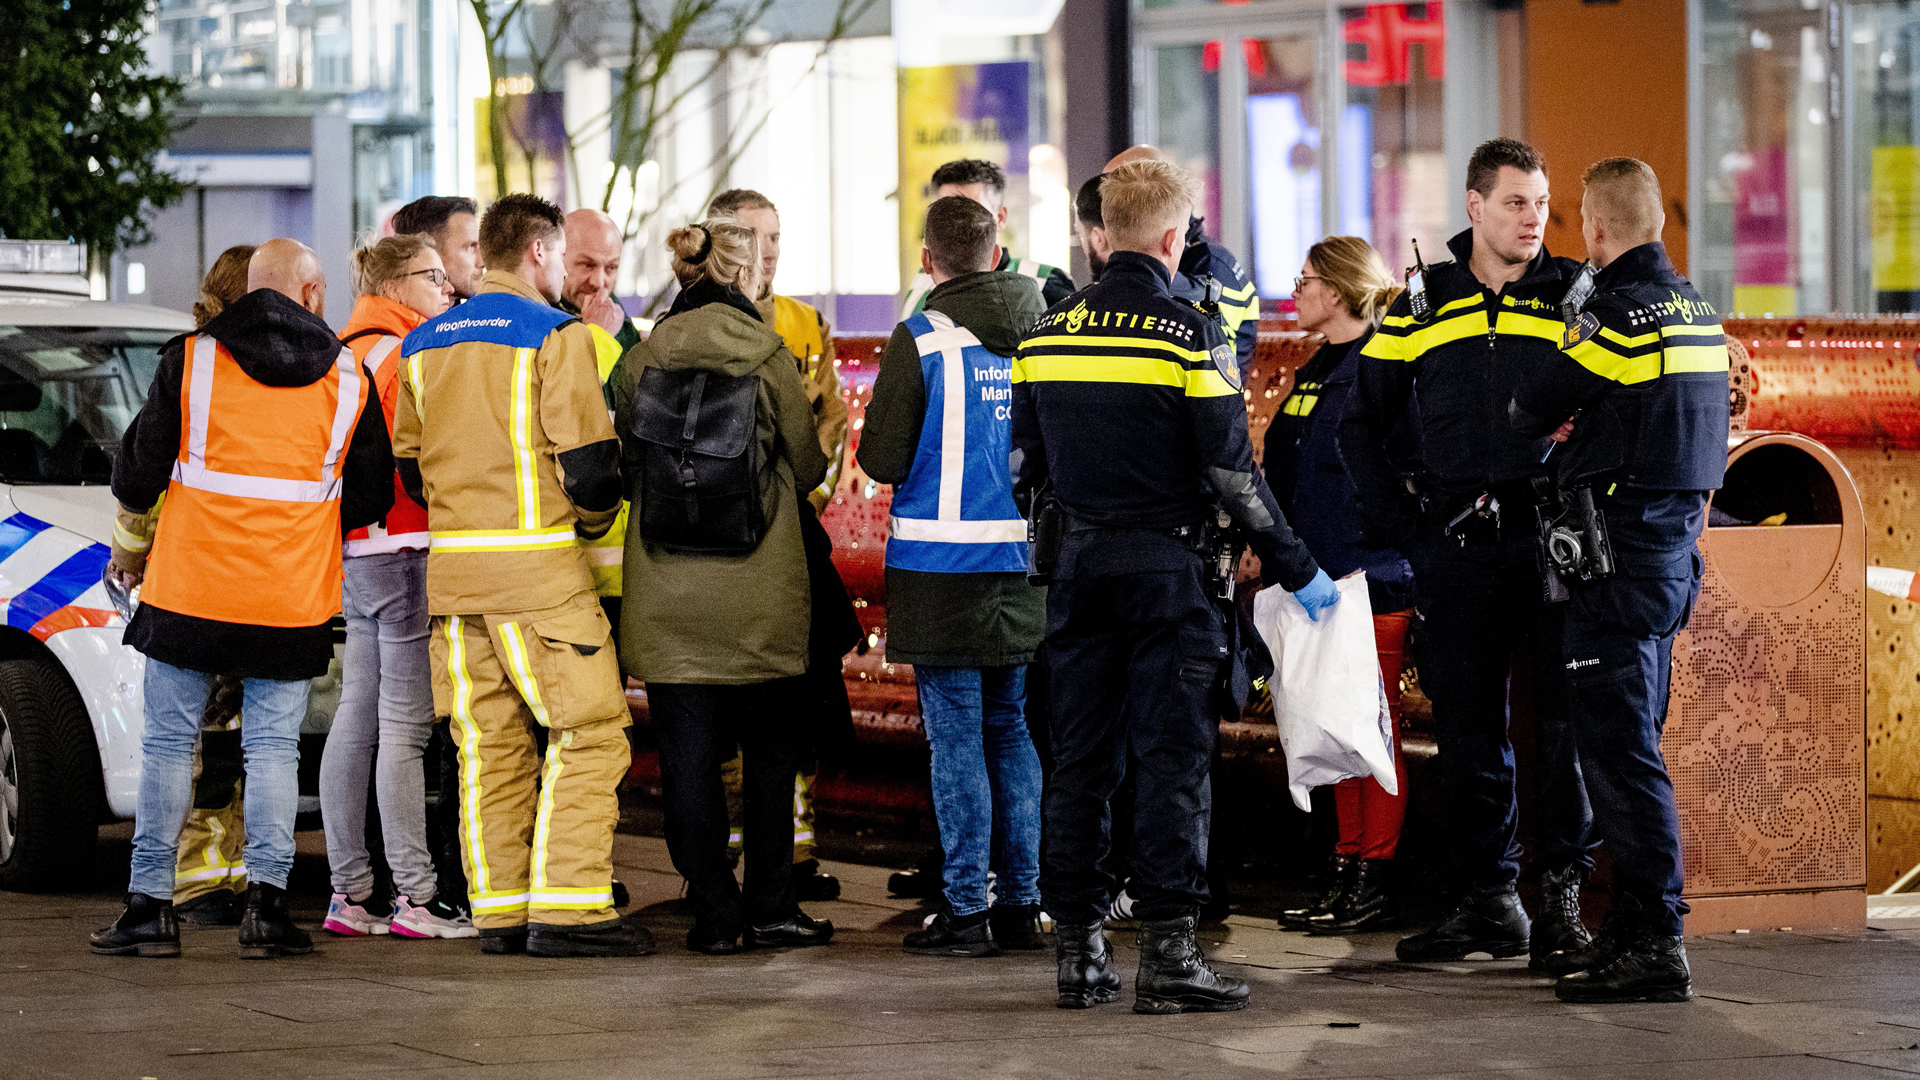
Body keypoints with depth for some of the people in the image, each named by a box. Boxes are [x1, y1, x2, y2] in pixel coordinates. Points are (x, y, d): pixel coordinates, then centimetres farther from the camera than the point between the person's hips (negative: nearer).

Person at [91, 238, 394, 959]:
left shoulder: (191, 359, -1)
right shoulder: (346, 378, 4)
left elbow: (139, 473, 2)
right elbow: (371, 496, 9)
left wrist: (129, 549, 20)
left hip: (191, 588, -1)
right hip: (293, 598, 1)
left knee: (168, 744, 6)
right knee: (274, 747, 6)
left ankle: (150, 906, 4)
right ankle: (266, 906, -2)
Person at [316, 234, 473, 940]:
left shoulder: (351, 352, 18)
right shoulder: (401, 354, -11)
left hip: (357, 554, 10)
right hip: (405, 549, -10)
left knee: (356, 721, 9)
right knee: (405, 723, -8)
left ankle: (351, 892, 11)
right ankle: (417, 897, -7)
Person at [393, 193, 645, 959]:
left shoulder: (424, 344, 13)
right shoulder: (553, 335, -8)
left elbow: (409, 465, 17)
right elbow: (588, 459, -11)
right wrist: (593, 519, 8)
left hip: (451, 567, 7)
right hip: (537, 565, -7)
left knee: (487, 742, 10)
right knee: (588, 731, -2)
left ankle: (498, 912, 9)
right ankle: (567, 908, -9)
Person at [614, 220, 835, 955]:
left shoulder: (641, 362, 2)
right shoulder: (767, 356, -5)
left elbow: (625, 467, 10)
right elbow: (810, 466, 3)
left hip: (667, 597, 2)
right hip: (760, 602, -2)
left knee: (688, 757, 4)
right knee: (769, 754, 10)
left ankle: (715, 914, 4)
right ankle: (769, 909, 11)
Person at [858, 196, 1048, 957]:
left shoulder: (921, 342, -11)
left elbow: (883, 460, -10)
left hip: (943, 564, -5)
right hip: (1023, 559, 5)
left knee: (956, 737, -1)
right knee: (1012, 730, 13)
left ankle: (966, 912, 0)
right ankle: (1021, 904, 15)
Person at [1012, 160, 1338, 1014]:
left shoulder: (1046, 334, 6)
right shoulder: (1190, 336, -10)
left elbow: (1022, 467, 11)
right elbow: (1233, 471, -10)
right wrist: (1296, 569, -2)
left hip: (1080, 562, 5)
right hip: (1166, 563, -5)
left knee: (1079, 759, 9)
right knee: (1172, 759, -3)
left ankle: (1077, 950, 11)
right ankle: (1167, 954, -7)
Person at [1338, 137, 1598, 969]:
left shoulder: (1576, 298, 4)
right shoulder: (1423, 304, 8)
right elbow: (1361, 421, 16)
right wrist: (1396, 520, 8)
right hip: (1457, 548, 2)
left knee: (1564, 720, -5)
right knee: (1467, 728, 5)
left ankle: (1562, 890, 4)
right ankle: (1488, 900, 13)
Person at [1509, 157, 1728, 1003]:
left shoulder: (1615, 314, -16)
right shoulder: (1699, 312, 12)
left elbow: (1530, 411, -6)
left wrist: (1542, 420, 15)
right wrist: (1586, 432, 15)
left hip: (1620, 553, -9)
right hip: (1676, 545, 9)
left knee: (1616, 745, -7)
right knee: (1630, 742, 15)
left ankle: (1655, 943, -9)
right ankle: (1638, 926, 20)